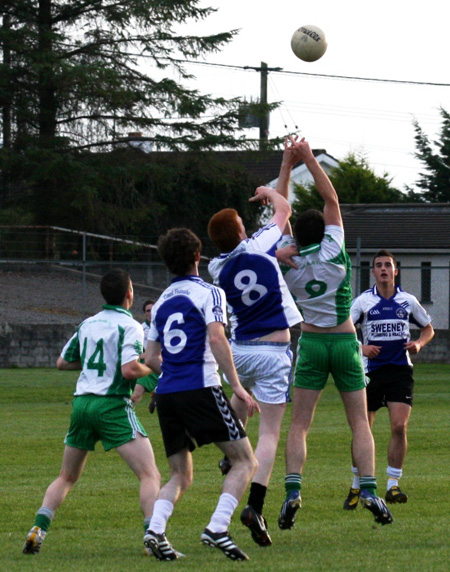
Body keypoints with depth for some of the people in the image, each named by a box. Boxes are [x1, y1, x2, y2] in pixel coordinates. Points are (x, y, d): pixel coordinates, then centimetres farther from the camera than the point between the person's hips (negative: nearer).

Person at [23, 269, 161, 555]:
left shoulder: (88, 324, 14)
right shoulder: (130, 326, -6)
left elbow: (62, 362, 23)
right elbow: (129, 370, -19)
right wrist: (151, 367, 0)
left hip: (82, 403, 6)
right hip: (113, 406, -6)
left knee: (67, 478, 20)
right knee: (150, 476, -6)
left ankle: (38, 529, 6)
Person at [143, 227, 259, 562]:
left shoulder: (162, 302, 19)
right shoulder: (209, 293, 0)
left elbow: (151, 358, 21)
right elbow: (216, 338, -15)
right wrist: (237, 386, -15)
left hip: (167, 394, 6)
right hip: (201, 389, -6)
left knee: (181, 476, 12)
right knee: (245, 461, 0)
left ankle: (155, 530, -14)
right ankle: (217, 528, -18)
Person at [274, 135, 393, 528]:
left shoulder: (288, 258, -3)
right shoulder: (333, 252, -6)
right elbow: (332, 200, 0)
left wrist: (288, 164, 8)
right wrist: (309, 159, -1)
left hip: (311, 343, 1)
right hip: (345, 341, -1)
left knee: (299, 425, 1)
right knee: (360, 423, 3)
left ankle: (292, 491, -15)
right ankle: (369, 491, -10)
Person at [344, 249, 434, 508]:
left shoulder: (408, 300, 7)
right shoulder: (363, 301, 2)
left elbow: (428, 328, 18)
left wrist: (419, 343, -2)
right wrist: (361, 348, -18)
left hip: (400, 370, 1)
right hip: (371, 370, 0)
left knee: (399, 426, -13)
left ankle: (393, 485, -5)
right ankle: (357, 486, 15)